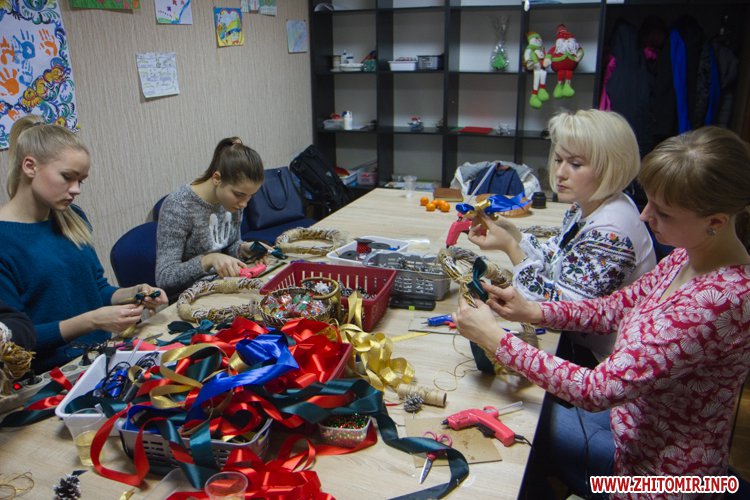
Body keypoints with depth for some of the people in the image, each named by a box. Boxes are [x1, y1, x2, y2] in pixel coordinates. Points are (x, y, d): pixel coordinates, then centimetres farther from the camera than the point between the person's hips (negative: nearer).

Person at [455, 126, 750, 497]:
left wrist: (494, 338, -28)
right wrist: (533, 312, -12)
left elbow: (595, 390, -35)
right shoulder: (687, 256, -9)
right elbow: (617, 307, 3)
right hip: (635, 422, 7)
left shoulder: (718, 300, -35)